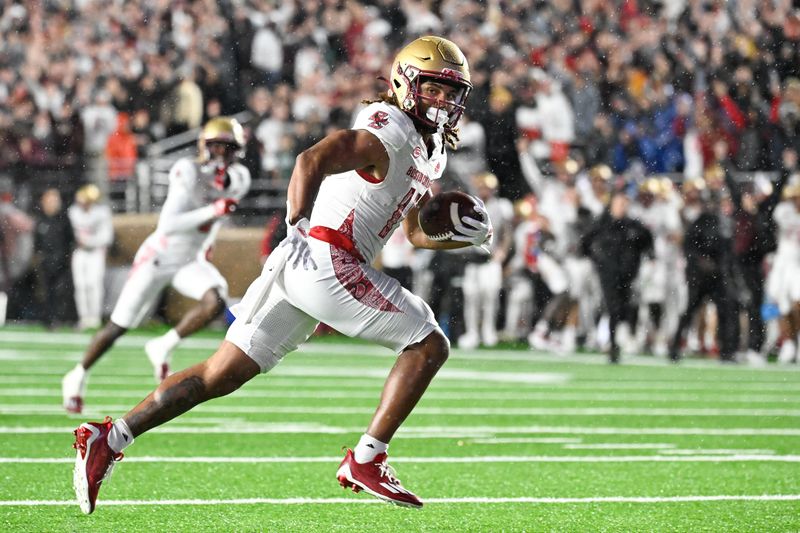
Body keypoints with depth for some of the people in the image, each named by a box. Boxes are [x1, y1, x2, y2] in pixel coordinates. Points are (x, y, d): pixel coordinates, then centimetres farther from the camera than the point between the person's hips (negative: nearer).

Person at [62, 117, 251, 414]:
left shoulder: (237, 181, -5)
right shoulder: (189, 174, -25)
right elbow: (167, 226, -33)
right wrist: (212, 211, -38)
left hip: (190, 262, 5)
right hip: (158, 258, -5)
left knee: (216, 301, -26)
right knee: (118, 327, 2)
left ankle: (162, 348, -6)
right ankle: (77, 377, 24)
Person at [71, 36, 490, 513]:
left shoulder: (426, 152, 23)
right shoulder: (389, 132, -9)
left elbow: (418, 232, 31)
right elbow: (314, 160, -24)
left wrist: (464, 235, 13)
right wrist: (298, 226, -30)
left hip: (303, 265, 9)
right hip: (327, 263, -9)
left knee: (222, 375, 8)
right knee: (429, 345, -2)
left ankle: (109, 439, 5)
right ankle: (367, 460, -1)